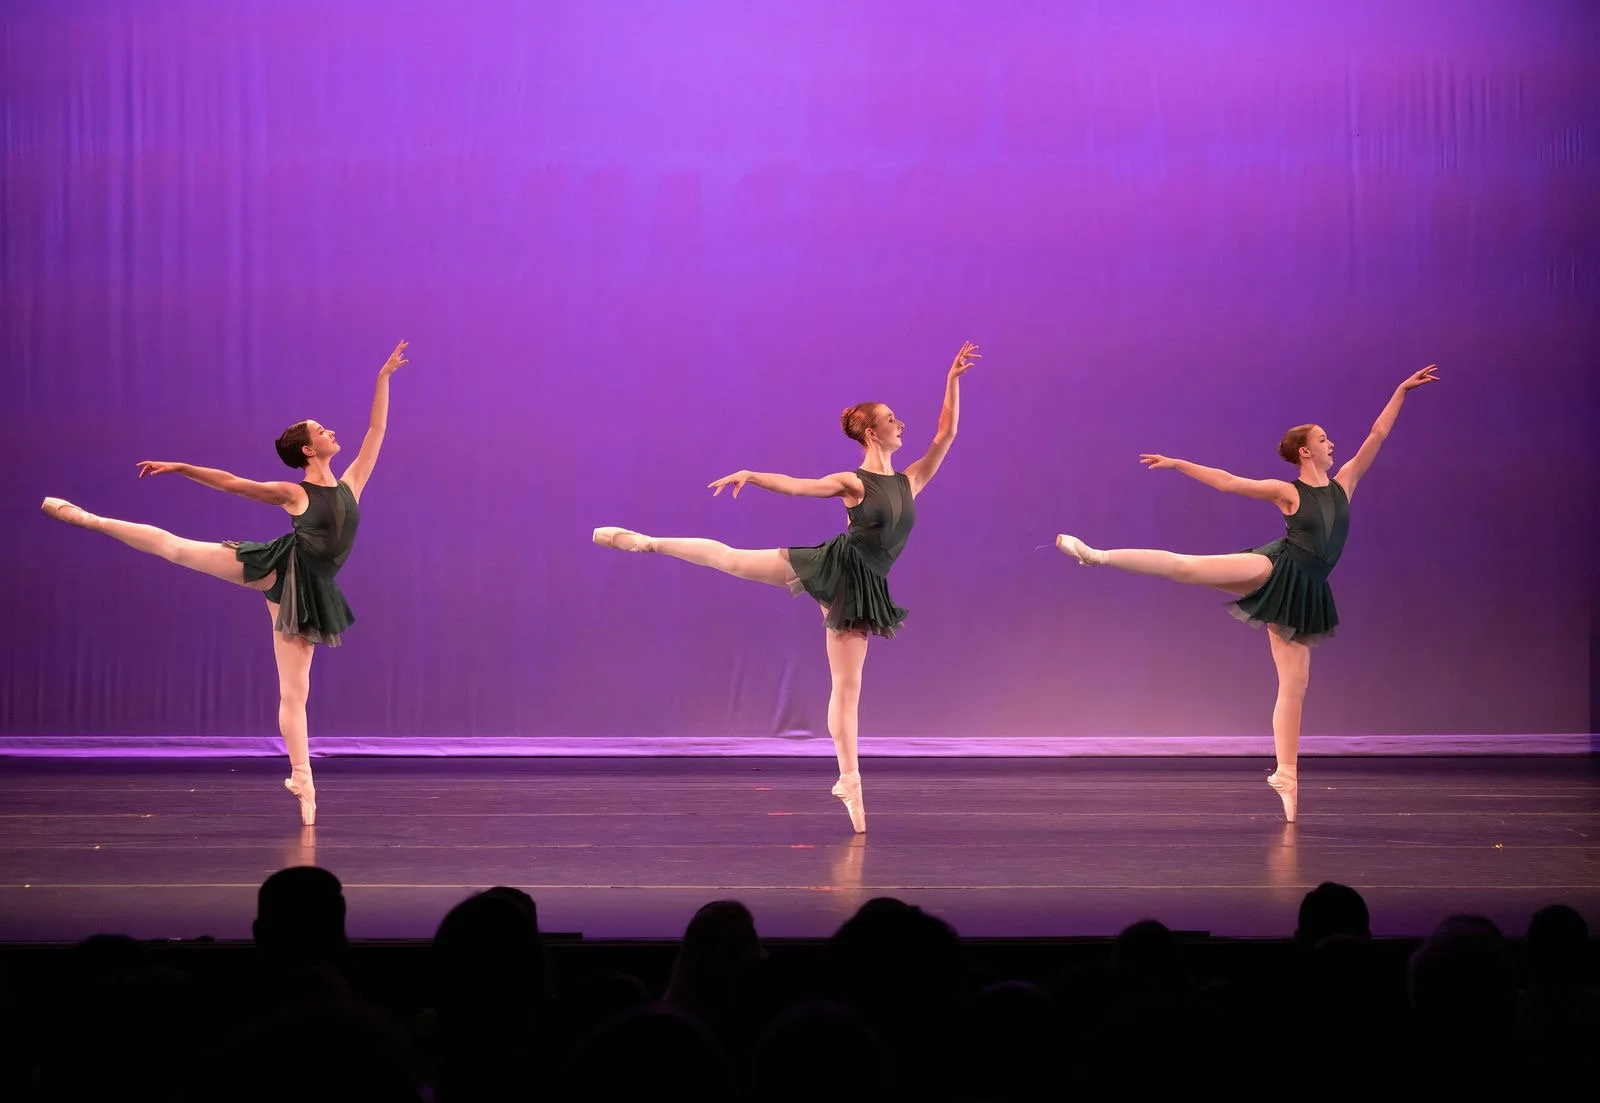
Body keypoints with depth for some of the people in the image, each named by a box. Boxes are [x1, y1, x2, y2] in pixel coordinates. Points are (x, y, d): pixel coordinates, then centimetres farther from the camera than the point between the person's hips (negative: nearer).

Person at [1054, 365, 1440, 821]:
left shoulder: (1343, 483, 14)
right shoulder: (1287, 492, 3)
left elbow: (1377, 435, 16)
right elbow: (1226, 481, 2)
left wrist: (1402, 391, 15)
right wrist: (1176, 463, -2)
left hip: (1303, 593, 4)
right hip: (1275, 569, -4)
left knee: (1294, 686, 3)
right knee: (1187, 566, -21)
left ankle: (1286, 775, 7)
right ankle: (1097, 555, -14)